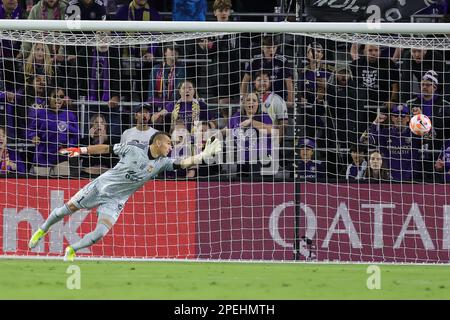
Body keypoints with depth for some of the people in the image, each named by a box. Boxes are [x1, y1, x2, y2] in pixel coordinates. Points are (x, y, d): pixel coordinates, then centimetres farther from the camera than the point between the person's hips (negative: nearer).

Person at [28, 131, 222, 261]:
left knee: (100, 233, -15)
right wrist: (81, 150, -4)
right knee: (68, 208, 1)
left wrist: (203, 155, -27)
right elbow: (107, 148, -3)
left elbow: (182, 164, -14)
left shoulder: (162, 163, -4)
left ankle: (71, 251, 8)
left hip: (116, 200, 2)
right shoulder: (133, 149, -11)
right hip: (101, 186, -2)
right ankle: (42, 230, 29)